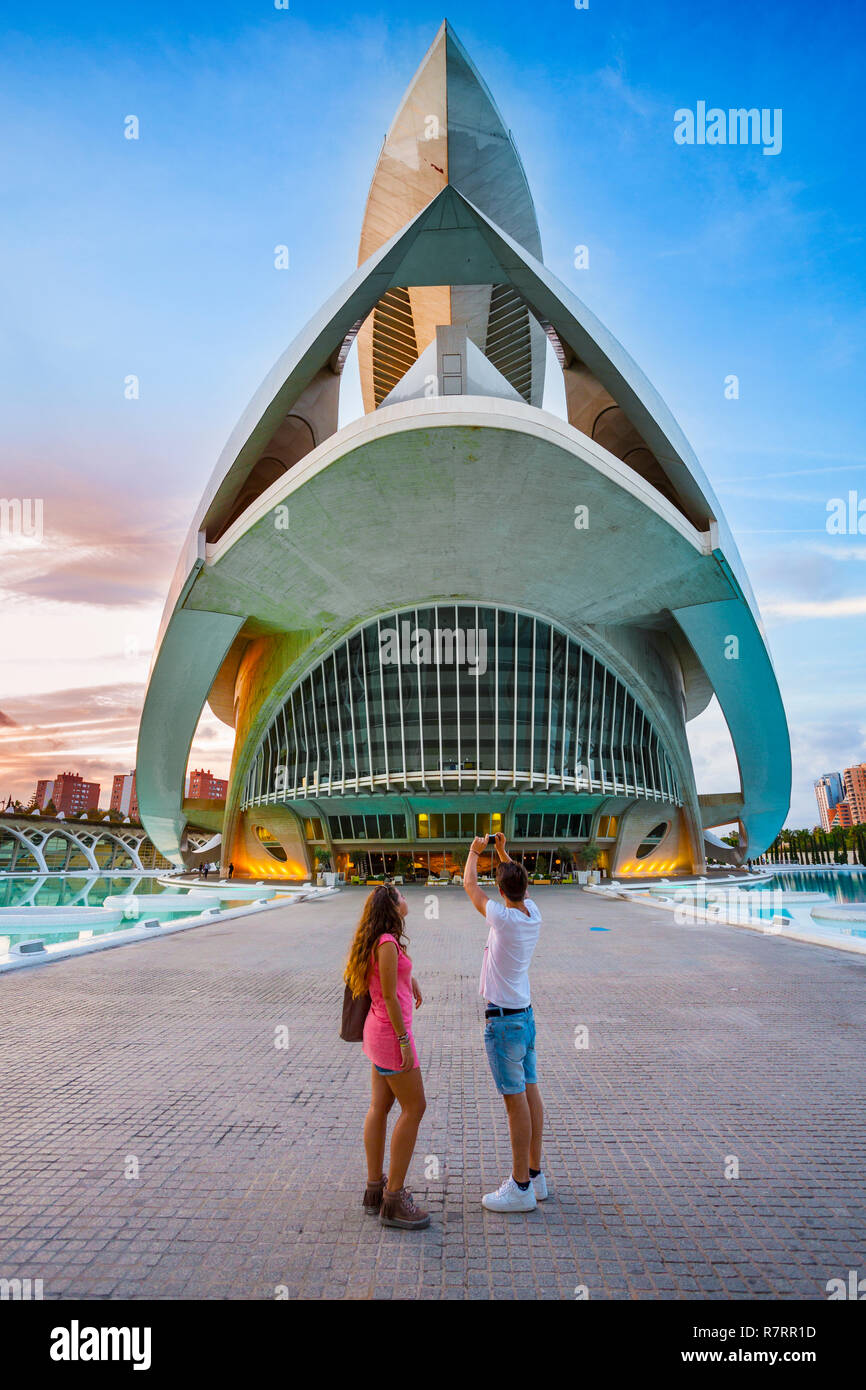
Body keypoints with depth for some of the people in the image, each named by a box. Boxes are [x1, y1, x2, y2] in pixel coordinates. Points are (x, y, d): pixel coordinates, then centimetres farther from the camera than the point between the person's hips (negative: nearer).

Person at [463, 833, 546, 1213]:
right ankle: (535, 1175, 26)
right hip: (525, 1014, 8)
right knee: (530, 1093, 14)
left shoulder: (504, 918, -21)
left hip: (504, 1019, -8)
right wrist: (502, 851, 26)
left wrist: (475, 850, 8)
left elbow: (469, 883, -7)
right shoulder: (533, 915, -2)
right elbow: (520, 884, 21)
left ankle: (521, 1188, 9)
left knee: (516, 1100, -1)